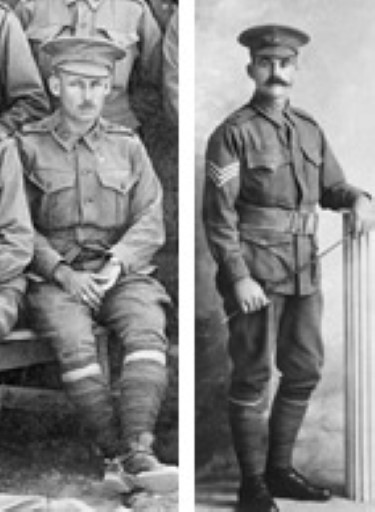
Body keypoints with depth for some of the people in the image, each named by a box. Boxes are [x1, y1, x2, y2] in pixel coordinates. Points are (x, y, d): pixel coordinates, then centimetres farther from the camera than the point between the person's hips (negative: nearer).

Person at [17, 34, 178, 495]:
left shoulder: (127, 146, 13)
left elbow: (151, 223, 7)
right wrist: (62, 273, -12)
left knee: (147, 331, -30)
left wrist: (116, 265, -12)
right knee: (73, 342, -32)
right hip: (56, 278, -1)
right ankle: (115, 456, -30)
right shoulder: (28, 146, 7)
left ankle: (137, 453, -38)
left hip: (123, 273, 2)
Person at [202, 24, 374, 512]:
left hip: (304, 271, 7)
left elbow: (332, 186, 18)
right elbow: (218, 214, -12)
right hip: (255, 274, -6)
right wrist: (239, 277, -18)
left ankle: (280, 469, 27)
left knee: (304, 371, 12)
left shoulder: (310, 130, 10)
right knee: (253, 377, 1)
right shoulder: (232, 133, -8)